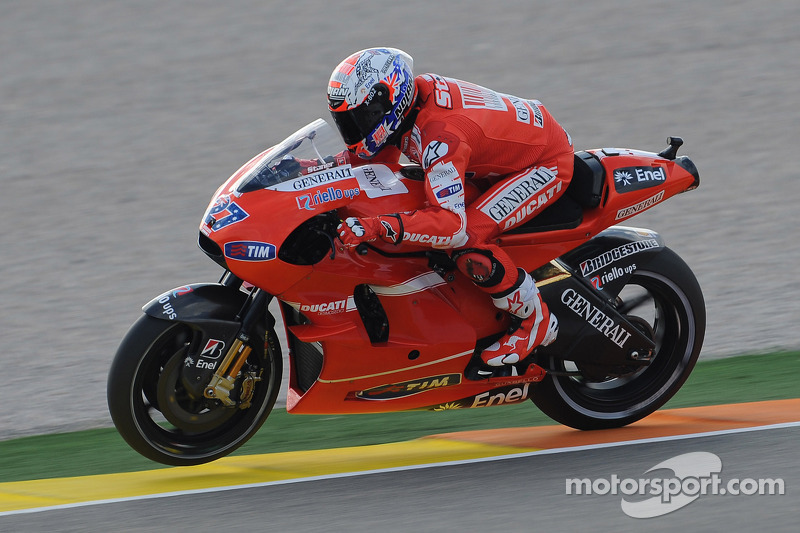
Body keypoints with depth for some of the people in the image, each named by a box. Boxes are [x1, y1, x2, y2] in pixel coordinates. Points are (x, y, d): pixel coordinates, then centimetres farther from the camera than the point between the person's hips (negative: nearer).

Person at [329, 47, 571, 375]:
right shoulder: (416, 91, -9)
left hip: (547, 163, -10)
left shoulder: (440, 135, -36)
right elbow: (379, 159, 10)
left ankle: (536, 322, -7)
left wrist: (379, 227, -54)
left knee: (468, 245, -26)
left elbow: (454, 226, -43)